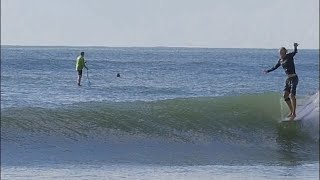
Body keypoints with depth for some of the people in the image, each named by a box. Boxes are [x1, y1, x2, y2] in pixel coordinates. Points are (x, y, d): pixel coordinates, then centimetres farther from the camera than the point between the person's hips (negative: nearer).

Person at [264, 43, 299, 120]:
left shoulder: (289, 56, -8)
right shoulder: (280, 60, 11)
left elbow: (295, 52, -24)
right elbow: (275, 67, 27)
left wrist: (295, 47, -46)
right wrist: (268, 71, 38)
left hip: (294, 78, -8)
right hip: (288, 79, 8)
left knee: (292, 95, -19)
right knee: (285, 96, 5)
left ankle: (294, 113, -18)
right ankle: (291, 112, 16)